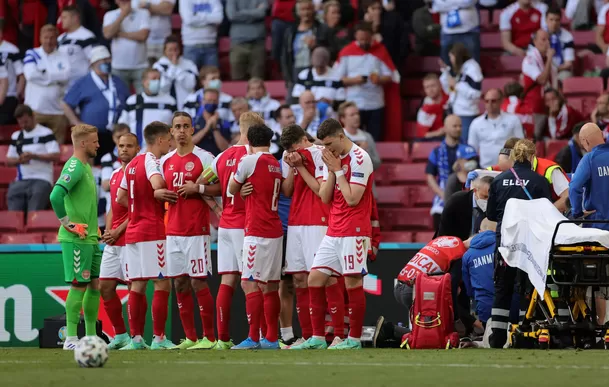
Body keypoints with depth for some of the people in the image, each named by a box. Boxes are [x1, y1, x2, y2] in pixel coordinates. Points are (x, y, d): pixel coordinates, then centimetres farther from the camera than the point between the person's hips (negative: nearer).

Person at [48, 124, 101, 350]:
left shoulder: (86, 167, 16)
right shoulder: (74, 166, -14)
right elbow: (56, 196, -27)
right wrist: (68, 224, -20)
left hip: (90, 238, 9)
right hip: (76, 239, -9)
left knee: (95, 285, 10)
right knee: (79, 286, -8)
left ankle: (91, 336, 16)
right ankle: (71, 338, -5)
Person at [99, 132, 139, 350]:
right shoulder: (114, 175, 18)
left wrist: (117, 232, -13)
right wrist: (107, 230, 6)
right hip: (112, 241, 8)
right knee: (105, 287, 6)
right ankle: (120, 335, 14)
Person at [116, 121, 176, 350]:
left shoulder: (133, 164, 16)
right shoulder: (151, 162, -9)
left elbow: (121, 197, 19)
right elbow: (158, 185, -29)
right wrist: (169, 194, -10)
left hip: (133, 231, 8)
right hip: (153, 232, -8)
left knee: (137, 286, 7)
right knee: (162, 284, -6)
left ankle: (136, 338, 6)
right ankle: (159, 338, -9)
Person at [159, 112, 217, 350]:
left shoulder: (203, 158, -4)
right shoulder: (165, 161, 13)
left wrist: (197, 189, -17)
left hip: (197, 231, -6)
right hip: (173, 231, 6)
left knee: (198, 283, -8)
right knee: (179, 284, 5)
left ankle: (209, 337, -2)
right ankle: (190, 337, 11)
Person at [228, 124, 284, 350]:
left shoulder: (249, 161, -8)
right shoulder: (277, 165, 13)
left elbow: (232, 189, 3)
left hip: (257, 232, -8)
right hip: (275, 230, 8)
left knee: (250, 284, -9)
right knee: (269, 286, 10)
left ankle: (253, 338, -14)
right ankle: (271, 338, 10)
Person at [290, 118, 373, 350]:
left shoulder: (359, 159, -12)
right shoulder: (333, 159, 13)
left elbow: (352, 199, -18)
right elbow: (324, 197, 9)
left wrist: (338, 170, -12)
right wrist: (332, 171, -3)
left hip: (353, 232, -8)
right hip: (333, 232, 8)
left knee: (353, 282, -5)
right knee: (315, 279, 4)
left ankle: (354, 340, 1)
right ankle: (317, 338, 8)